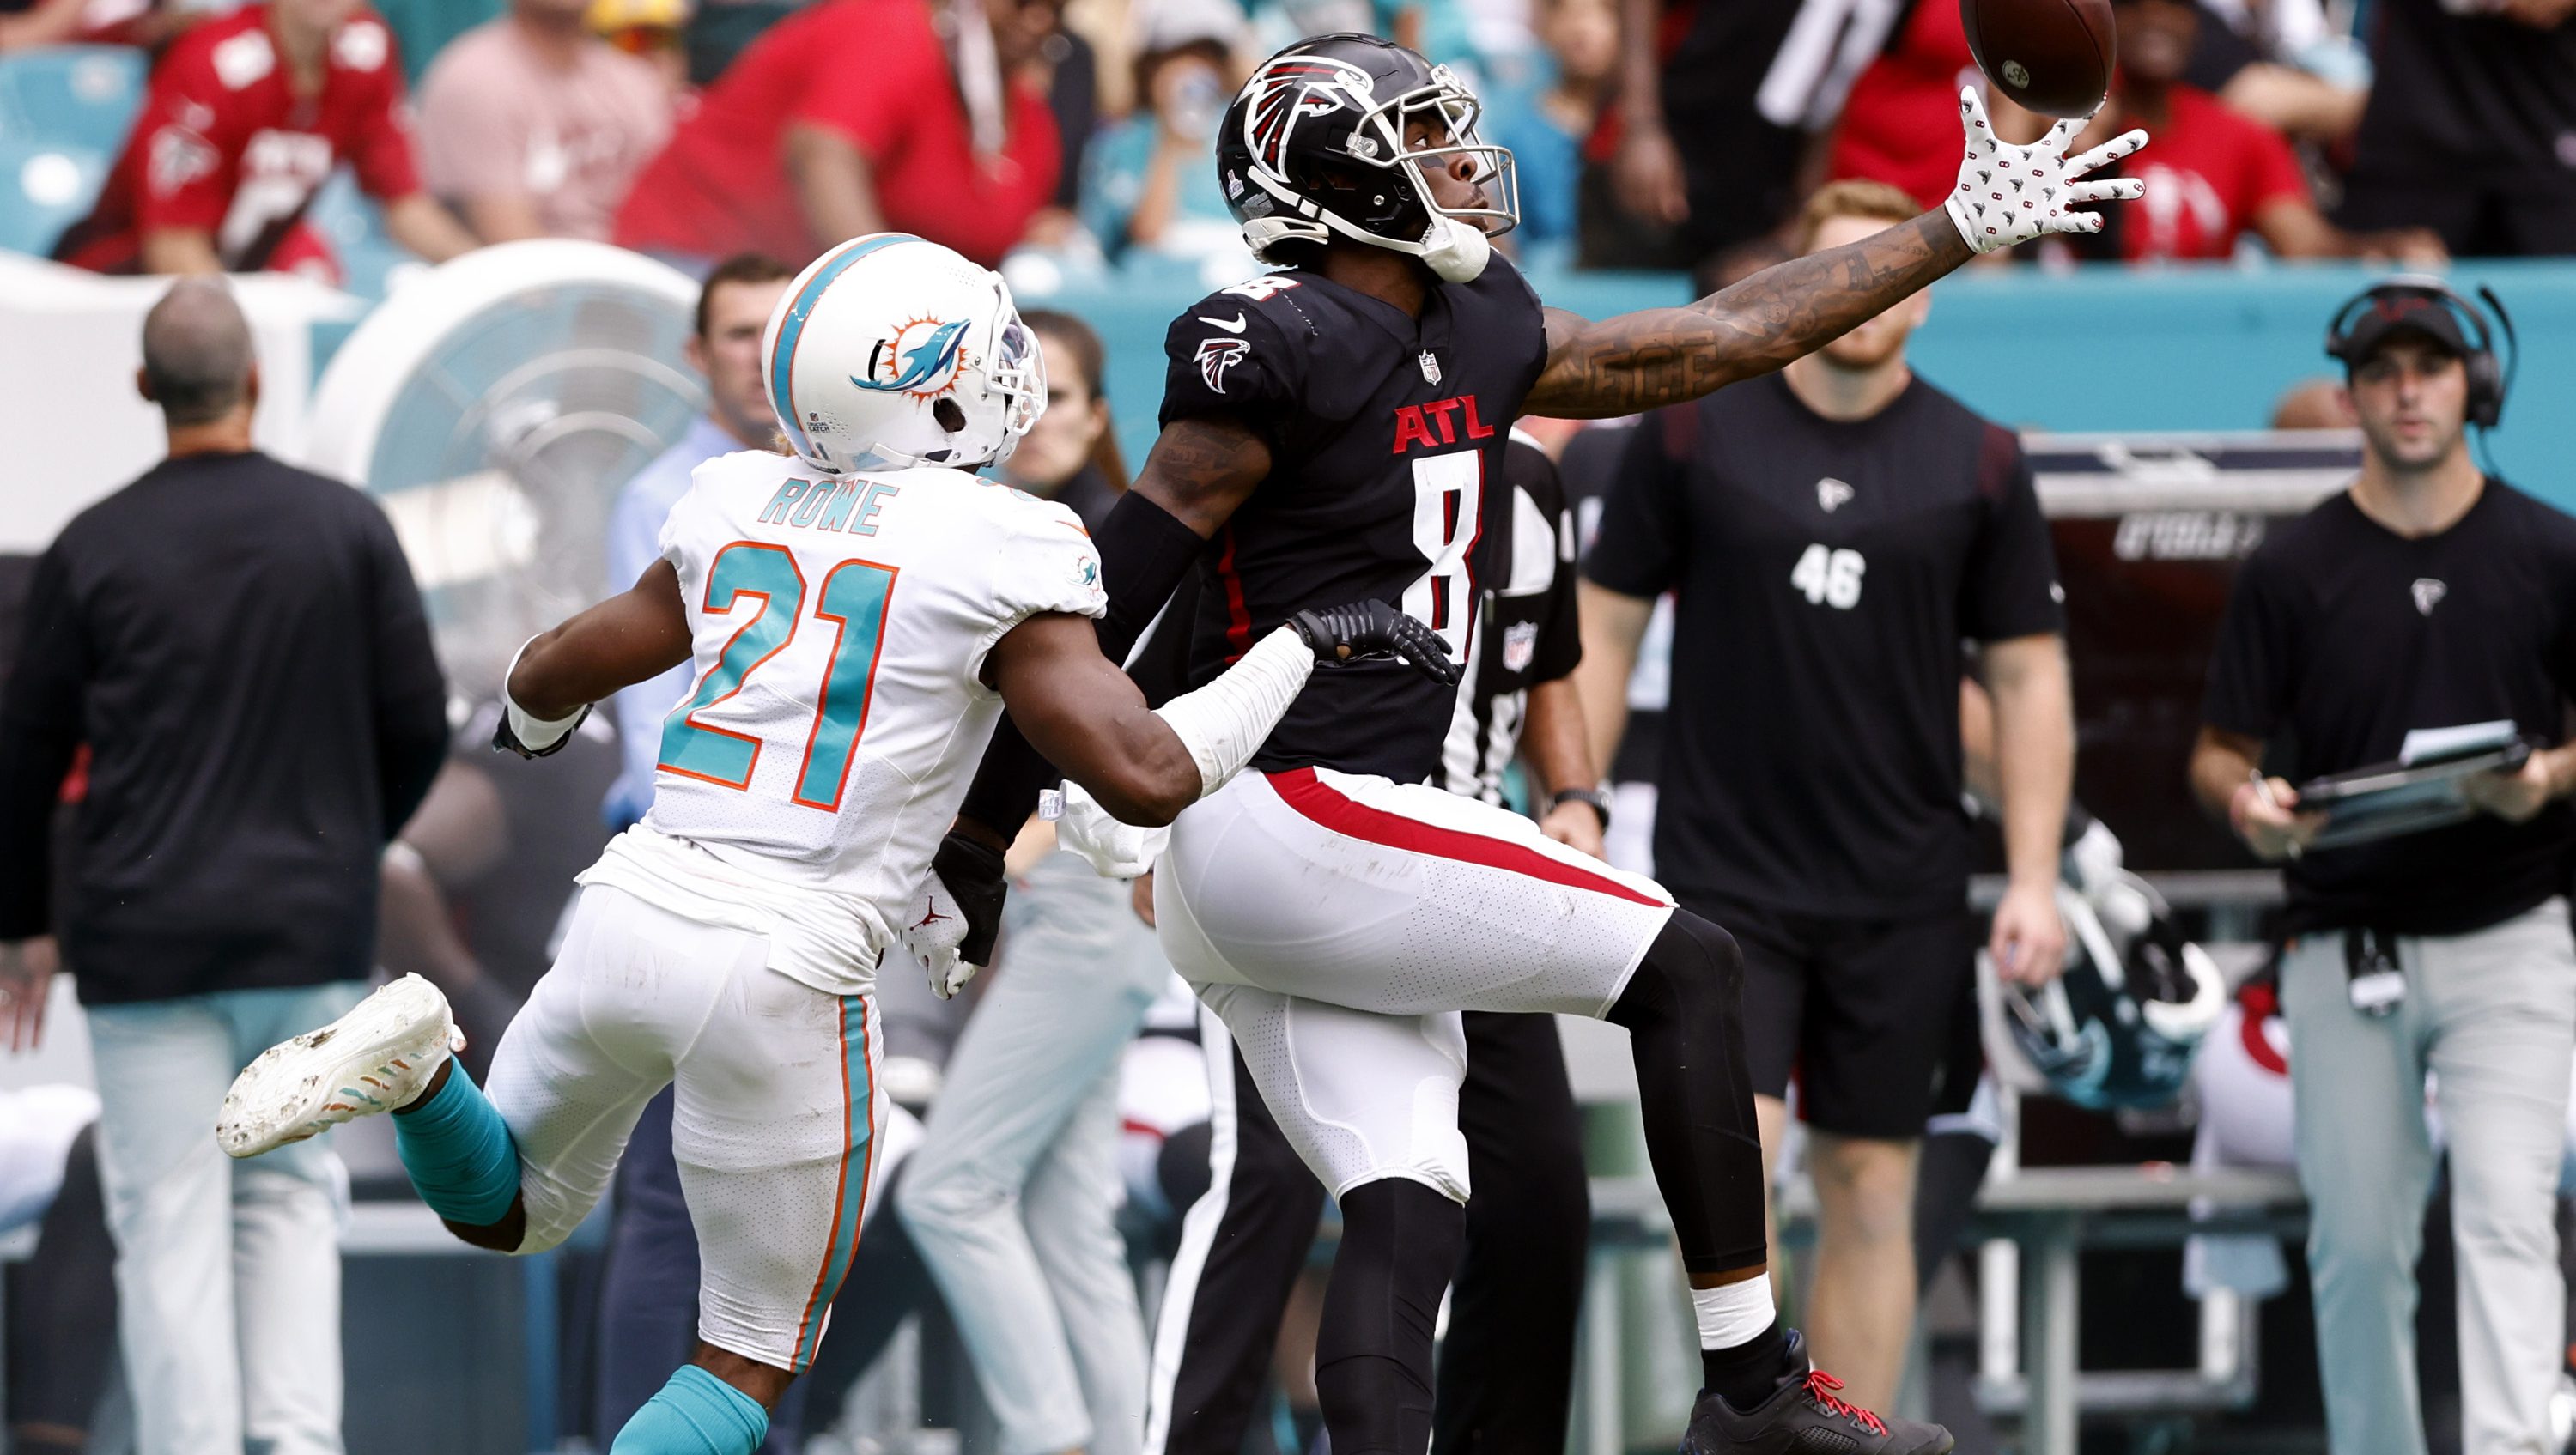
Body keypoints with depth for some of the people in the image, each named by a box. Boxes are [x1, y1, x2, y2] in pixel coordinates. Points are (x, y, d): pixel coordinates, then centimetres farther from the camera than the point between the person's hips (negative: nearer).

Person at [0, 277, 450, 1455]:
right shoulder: (347, 529, -1)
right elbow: (418, 725, 3)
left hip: (147, 936, -2)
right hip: (312, 926, 2)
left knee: (170, 1225, 1)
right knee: (290, 1194, 15)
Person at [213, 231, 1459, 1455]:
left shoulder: (736, 505, 10)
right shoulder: (1003, 556, -8)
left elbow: (549, 680, 24)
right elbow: (1147, 774, -15)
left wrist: (532, 716, 48)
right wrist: (1305, 646, -2)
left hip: (638, 909, 5)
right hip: (781, 981, -5)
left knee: (507, 1210, 30)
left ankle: (416, 1064, -3)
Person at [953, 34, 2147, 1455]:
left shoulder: (1477, 338, 13)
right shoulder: (1282, 349, -14)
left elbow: (1715, 338, 22)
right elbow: (1106, 601, -12)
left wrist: (1960, 231, 25)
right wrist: (980, 831, -11)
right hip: (1293, 821, -9)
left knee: (1406, 1211, 0)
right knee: (1686, 967, 0)